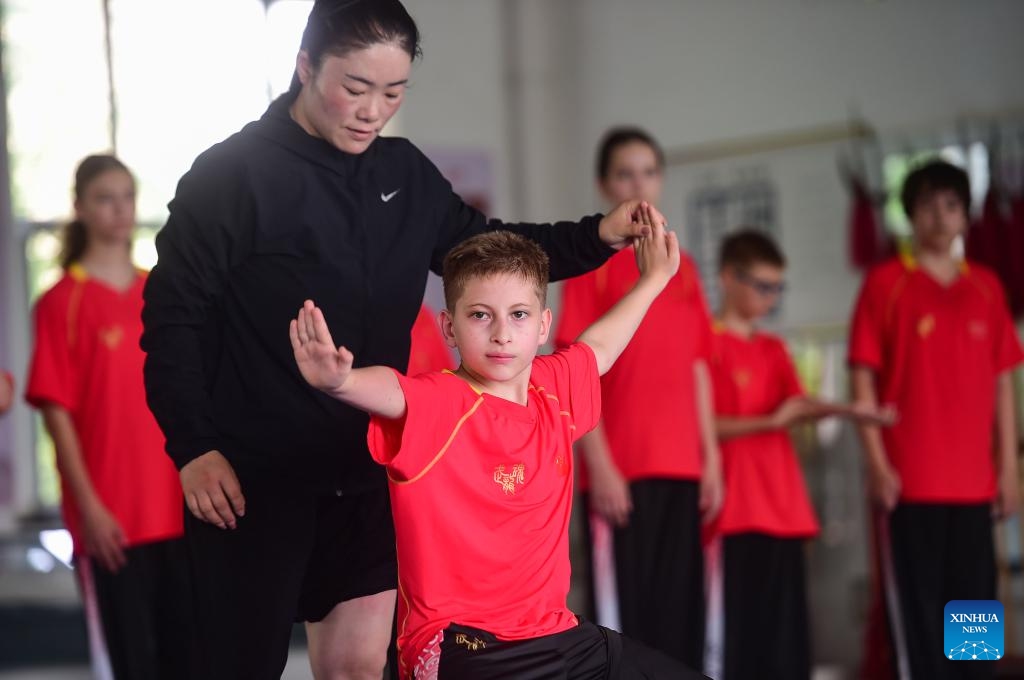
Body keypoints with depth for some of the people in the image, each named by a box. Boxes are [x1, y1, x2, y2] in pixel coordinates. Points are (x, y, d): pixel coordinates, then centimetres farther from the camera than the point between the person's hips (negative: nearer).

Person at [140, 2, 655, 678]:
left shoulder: (405, 173, 8)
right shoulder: (231, 175, -11)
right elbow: (173, 314, -9)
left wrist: (599, 235, 0)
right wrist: (194, 447, -15)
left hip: (363, 474, 6)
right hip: (247, 481, -5)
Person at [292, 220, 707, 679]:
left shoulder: (553, 388, 6)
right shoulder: (438, 404, -15)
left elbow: (599, 348, 29)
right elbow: (388, 390, -38)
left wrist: (653, 279, 39)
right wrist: (340, 381, -59)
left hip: (555, 632, 8)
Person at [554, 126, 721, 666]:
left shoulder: (682, 267, 15)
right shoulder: (593, 262, -2)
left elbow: (697, 368, 17)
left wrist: (710, 457, 10)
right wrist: (599, 463, -14)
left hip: (682, 468, 6)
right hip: (621, 470, -5)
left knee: (679, 610, 7)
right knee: (622, 610, -4)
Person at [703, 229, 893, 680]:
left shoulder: (774, 350, 18)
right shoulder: (709, 343, -3)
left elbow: (799, 405, 5)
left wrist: (847, 410, -14)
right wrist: (771, 421, -18)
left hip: (782, 510, 7)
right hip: (734, 512, -7)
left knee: (785, 633, 7)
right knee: (731, 631, -8)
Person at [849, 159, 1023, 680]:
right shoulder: (885, 283, 0)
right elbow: (864, 378, -3)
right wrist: (876, 463, -10)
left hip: (974, 482, 4)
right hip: (910, 481, -4)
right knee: (917, 611, -4)